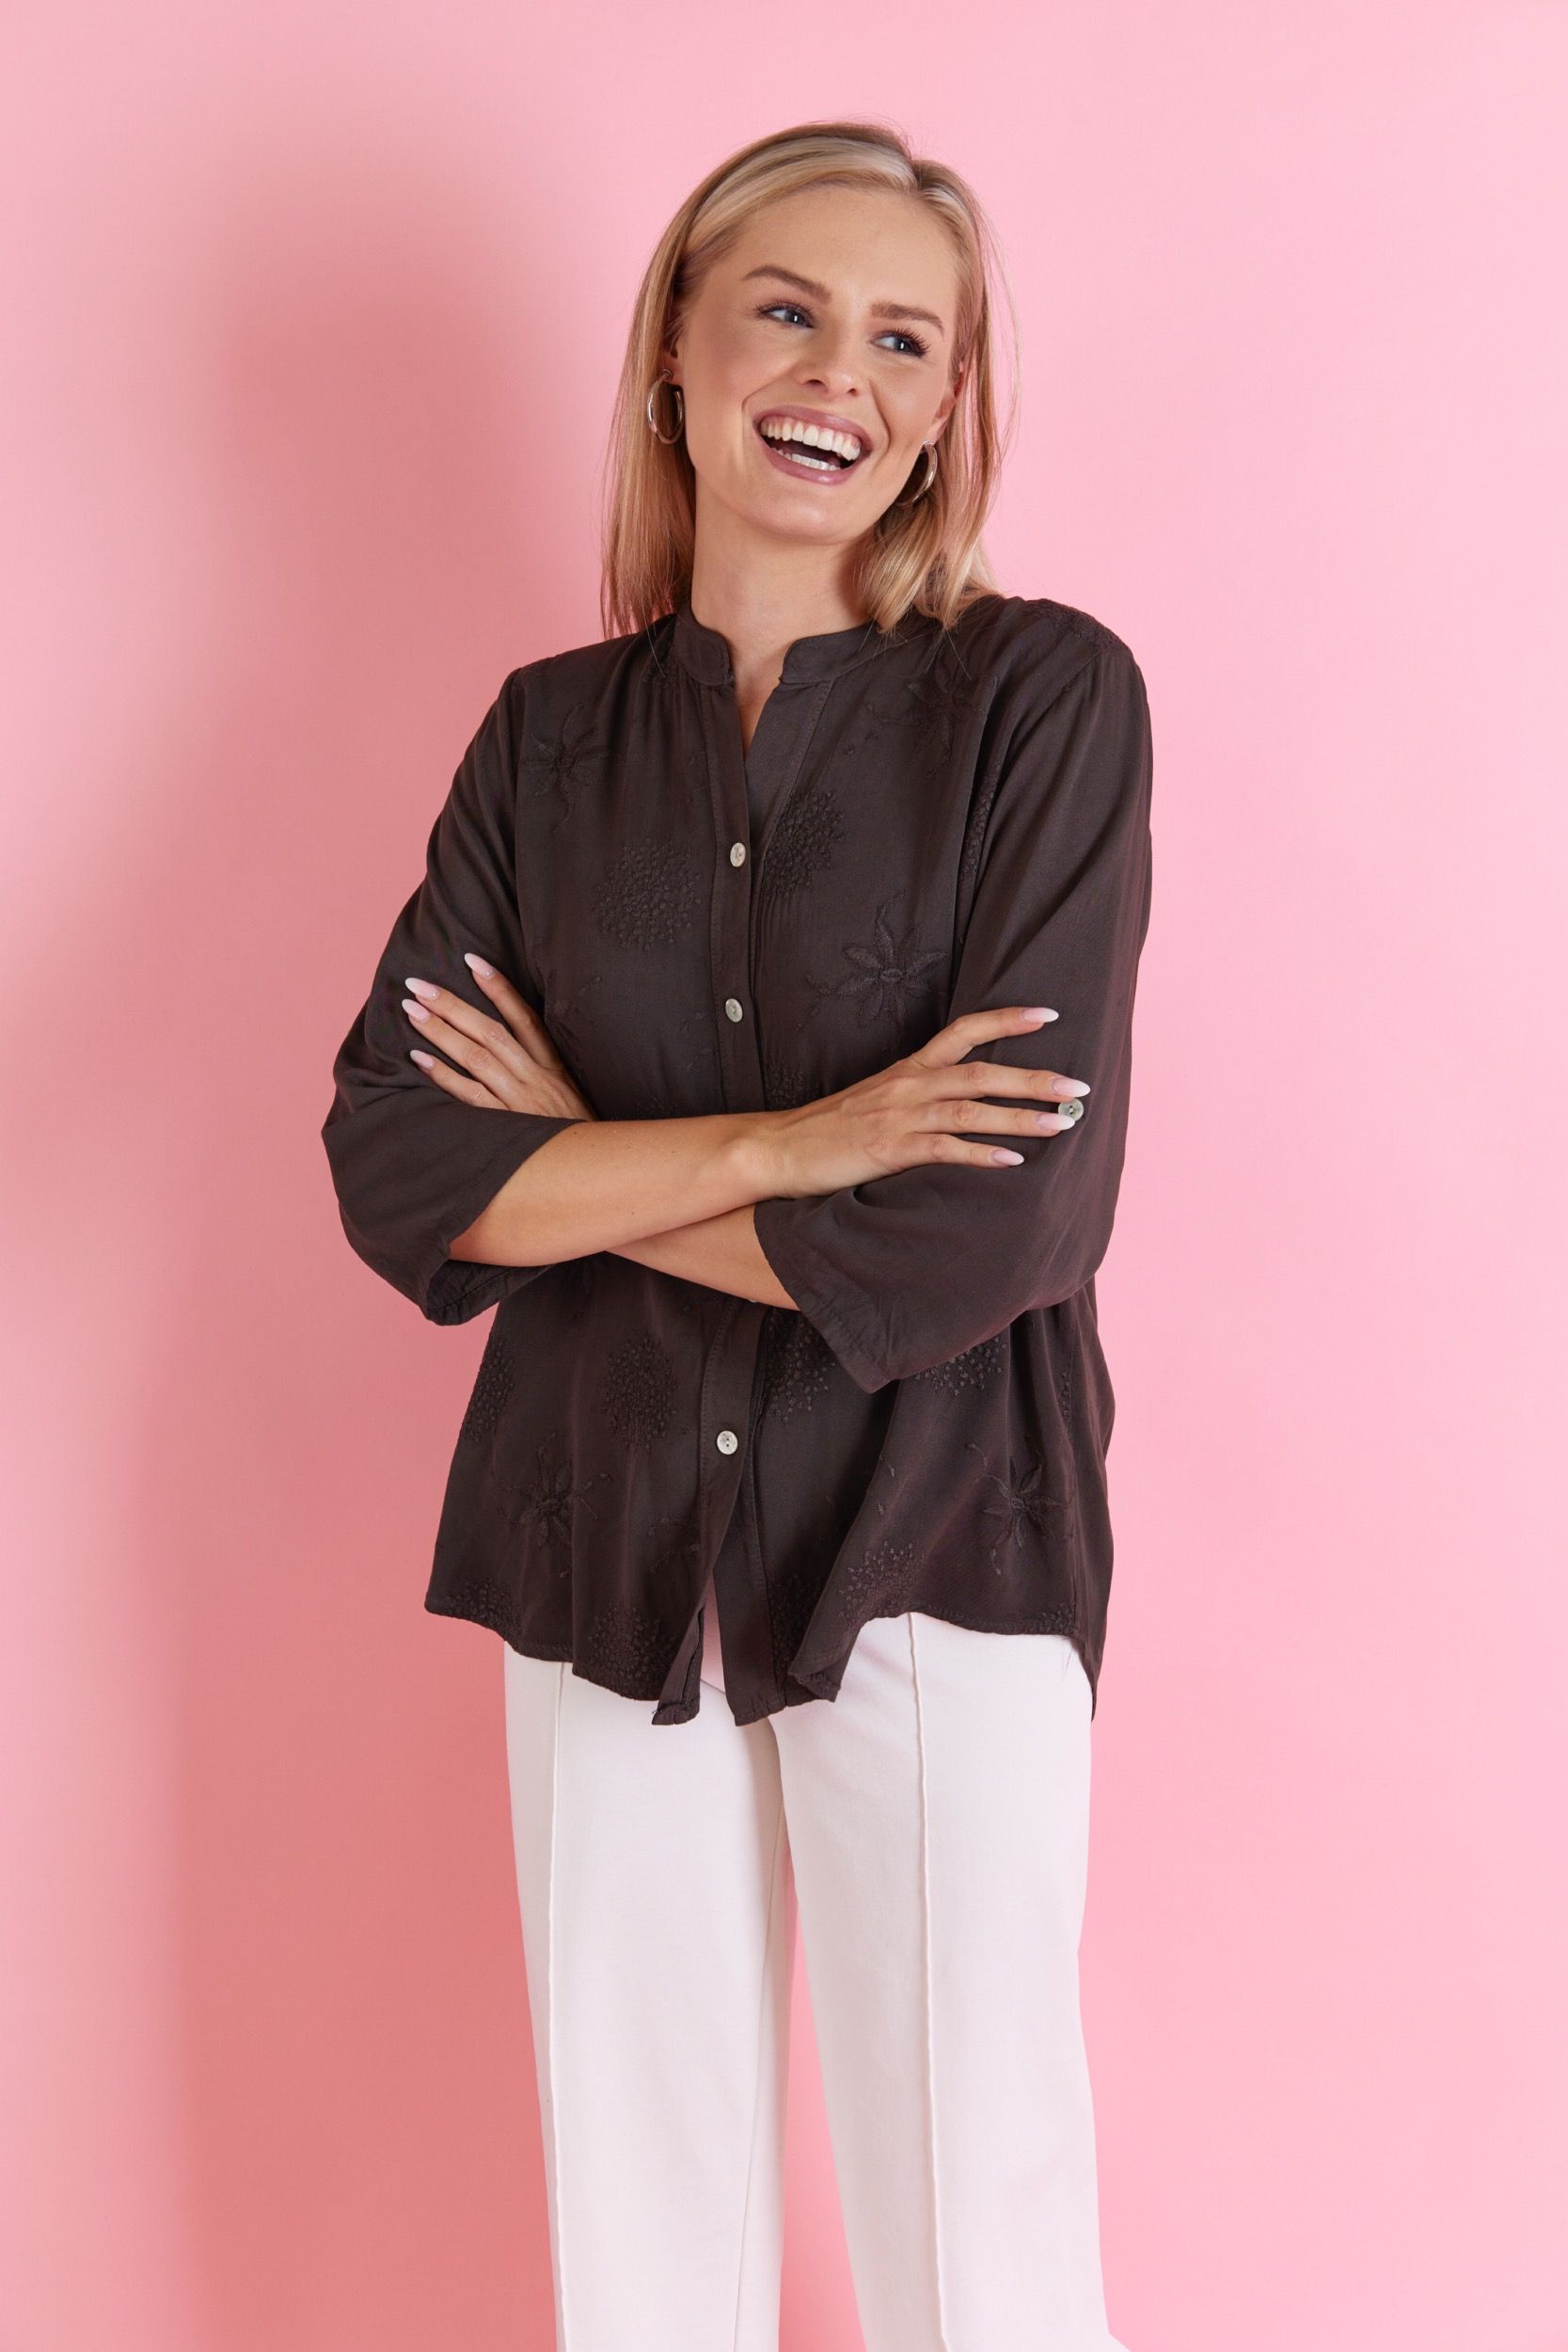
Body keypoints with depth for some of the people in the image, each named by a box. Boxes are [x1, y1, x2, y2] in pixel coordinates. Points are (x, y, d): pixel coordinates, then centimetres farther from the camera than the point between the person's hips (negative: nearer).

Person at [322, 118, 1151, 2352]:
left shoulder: (1044, 696, -6)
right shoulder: (550, 736, 5)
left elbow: (1003, 1224, -14)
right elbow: (394, 1170, -5)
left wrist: (585, 1164, -7)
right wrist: (782, 1143, -16)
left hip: (934, 1556, -3)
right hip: (607, 1560, 3)